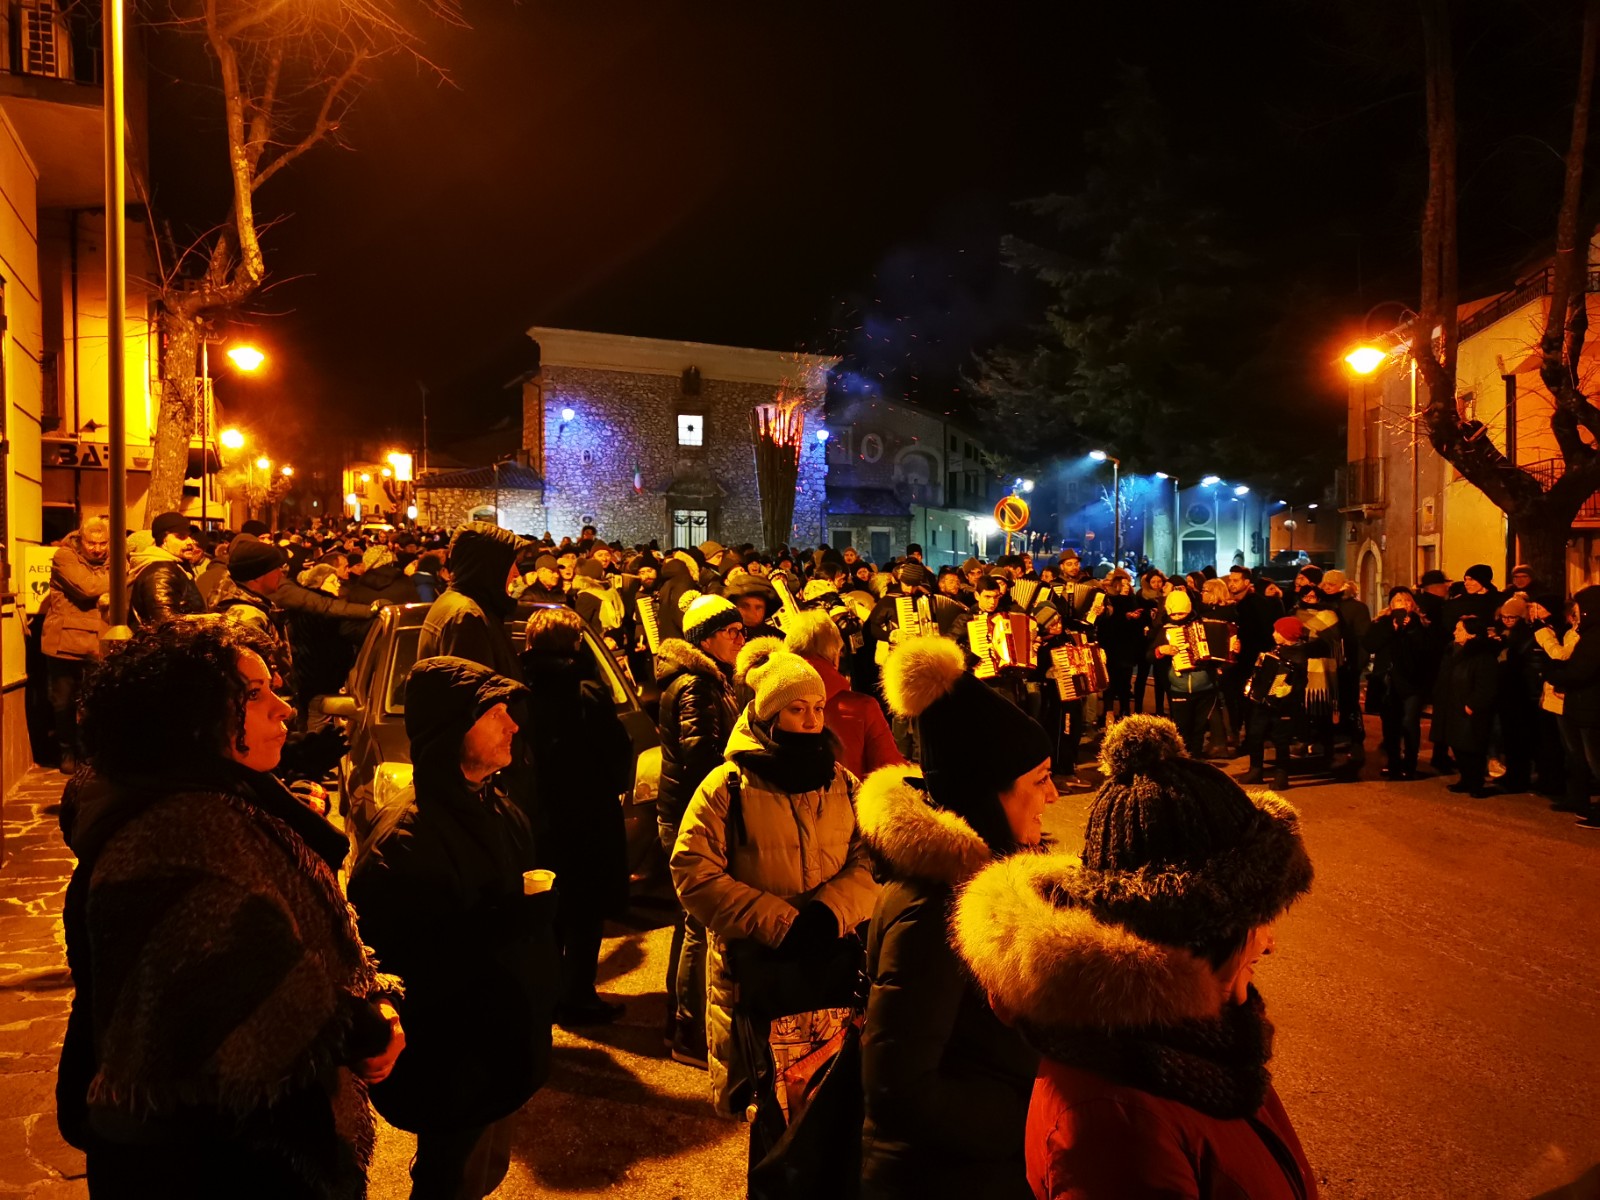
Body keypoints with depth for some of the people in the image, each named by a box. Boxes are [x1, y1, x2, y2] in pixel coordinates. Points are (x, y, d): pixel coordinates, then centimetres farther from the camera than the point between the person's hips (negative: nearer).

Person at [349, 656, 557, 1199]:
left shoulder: (496, 807, 2)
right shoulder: (406, 838, -25)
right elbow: (401, 961, -27)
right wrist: (503, 925, -30)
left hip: (504, 1046, 8)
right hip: (453, 1067, -8)